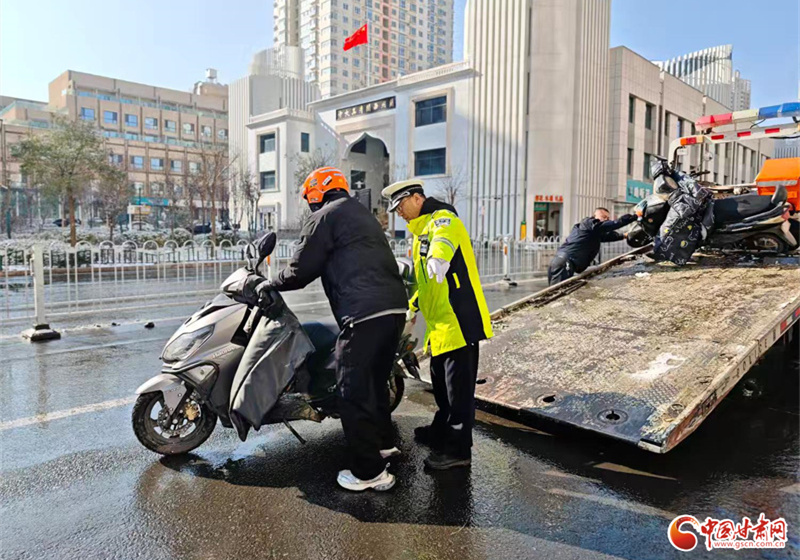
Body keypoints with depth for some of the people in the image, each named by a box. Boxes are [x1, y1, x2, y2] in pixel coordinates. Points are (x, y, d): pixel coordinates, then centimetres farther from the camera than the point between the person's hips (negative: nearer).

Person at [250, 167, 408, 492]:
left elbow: (302, 270, 0)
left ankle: (369, 472, 5)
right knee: (376, 381, 24)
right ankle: (383, 444, 39)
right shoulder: (363, 215, 28)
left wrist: (270, 285, 18)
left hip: (365, 313, -9)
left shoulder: (324, 217, 1)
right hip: (395, 307, 9)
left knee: (353, 392, -1)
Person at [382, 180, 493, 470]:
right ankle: (441, 430, 38)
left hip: (459, 318, -10)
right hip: (440, 322, 10)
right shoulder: (421, 231, 22)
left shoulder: (442, 218, -10)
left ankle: (458, 449, 5)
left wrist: (439, 257, -57)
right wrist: (413, 306, 30)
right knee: (440, 380, 21)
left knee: (458, 385, -4)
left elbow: (445, 237, -38)